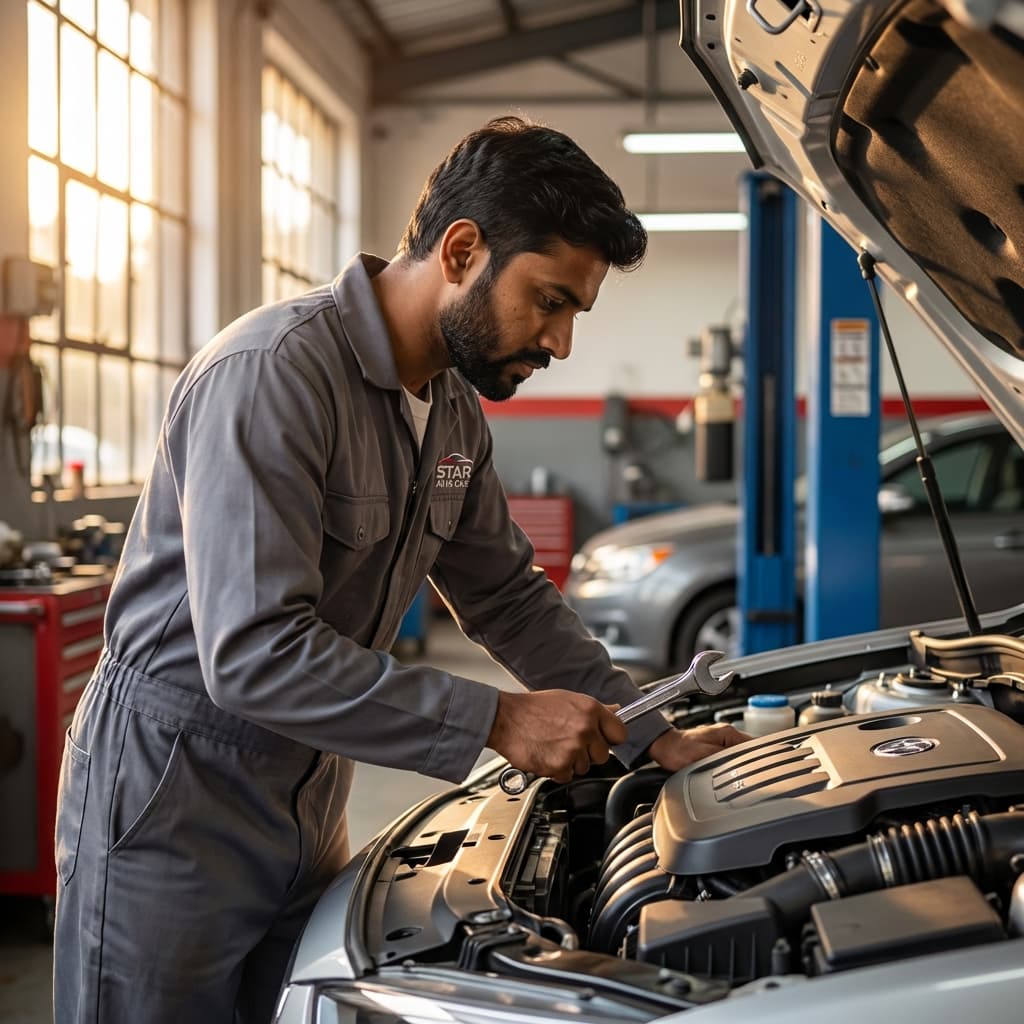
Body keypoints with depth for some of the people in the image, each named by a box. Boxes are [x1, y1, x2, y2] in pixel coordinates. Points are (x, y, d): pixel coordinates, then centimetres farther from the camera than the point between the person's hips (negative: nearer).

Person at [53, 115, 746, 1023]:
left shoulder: (455, 409, 4)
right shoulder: (275, 373, -25)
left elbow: (508, 597, 13)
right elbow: (255, 654, -31)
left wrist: (654, 735, 5)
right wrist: (497, 722, -28)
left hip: (308, 803, 8)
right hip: (172, 796, -8)